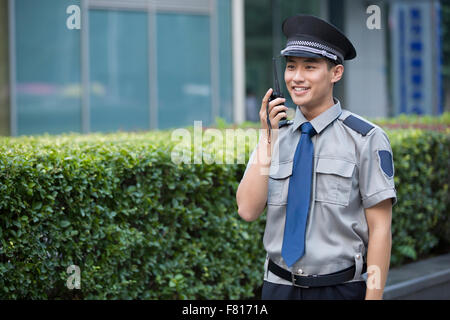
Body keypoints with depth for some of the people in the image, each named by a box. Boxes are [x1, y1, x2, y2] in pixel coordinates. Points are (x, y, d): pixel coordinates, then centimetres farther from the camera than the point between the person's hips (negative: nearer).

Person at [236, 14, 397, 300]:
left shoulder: (366, 139, -8)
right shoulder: (275, 135, 5)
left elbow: (380, 230, -9)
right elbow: (248, 210, -6)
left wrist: (373, 296, -13)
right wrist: (268, 138, -11)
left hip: (342, 288, -3)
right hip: (279, 286, 4)